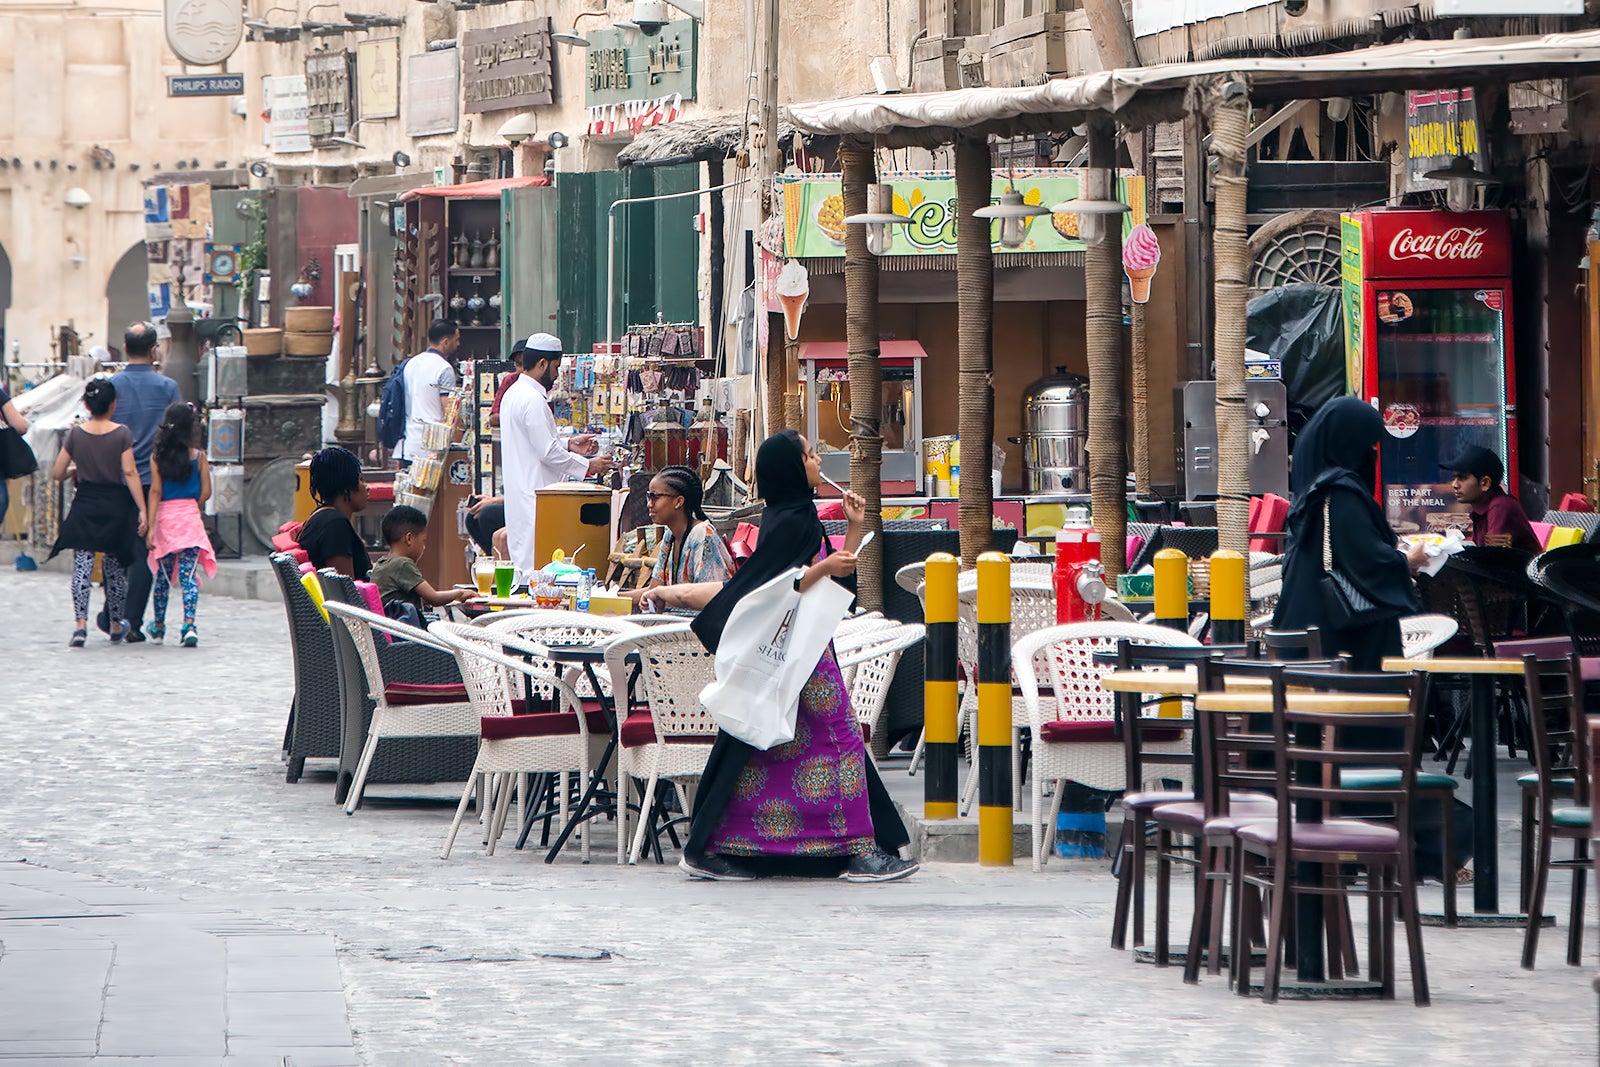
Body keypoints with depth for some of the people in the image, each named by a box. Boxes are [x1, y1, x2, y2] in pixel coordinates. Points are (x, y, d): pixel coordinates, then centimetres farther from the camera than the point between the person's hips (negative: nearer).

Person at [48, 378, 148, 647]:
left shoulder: (75, 434, -1)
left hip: (84, 505, 0)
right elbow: (130, 472, -11)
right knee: (114, 566, 12)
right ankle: (117, 626, 23)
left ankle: (80, 623, -16)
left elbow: (57, 474, 1)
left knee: (82, 565, 0)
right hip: (115, 504, 0)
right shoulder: (122, 433, -6)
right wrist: (142, 509, -10)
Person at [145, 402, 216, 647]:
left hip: (164, 517, 1)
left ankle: (158, 627, 23)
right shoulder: (198, 457, -2)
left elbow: (155, 491, -5)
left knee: (163, 576, 12)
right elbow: (206, 493, 0)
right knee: (188, 575, -3)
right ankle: (189, 624, -18)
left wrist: (151, 526, -6)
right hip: (190, 516, -1)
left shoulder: (157, 457, -2)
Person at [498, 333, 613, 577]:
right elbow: (548, 453, -18)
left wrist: (567, 445, 17)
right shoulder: (533, 400, -17)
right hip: (535, 500, -11)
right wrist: (587, 466, -7)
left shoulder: (513, 393, 15)